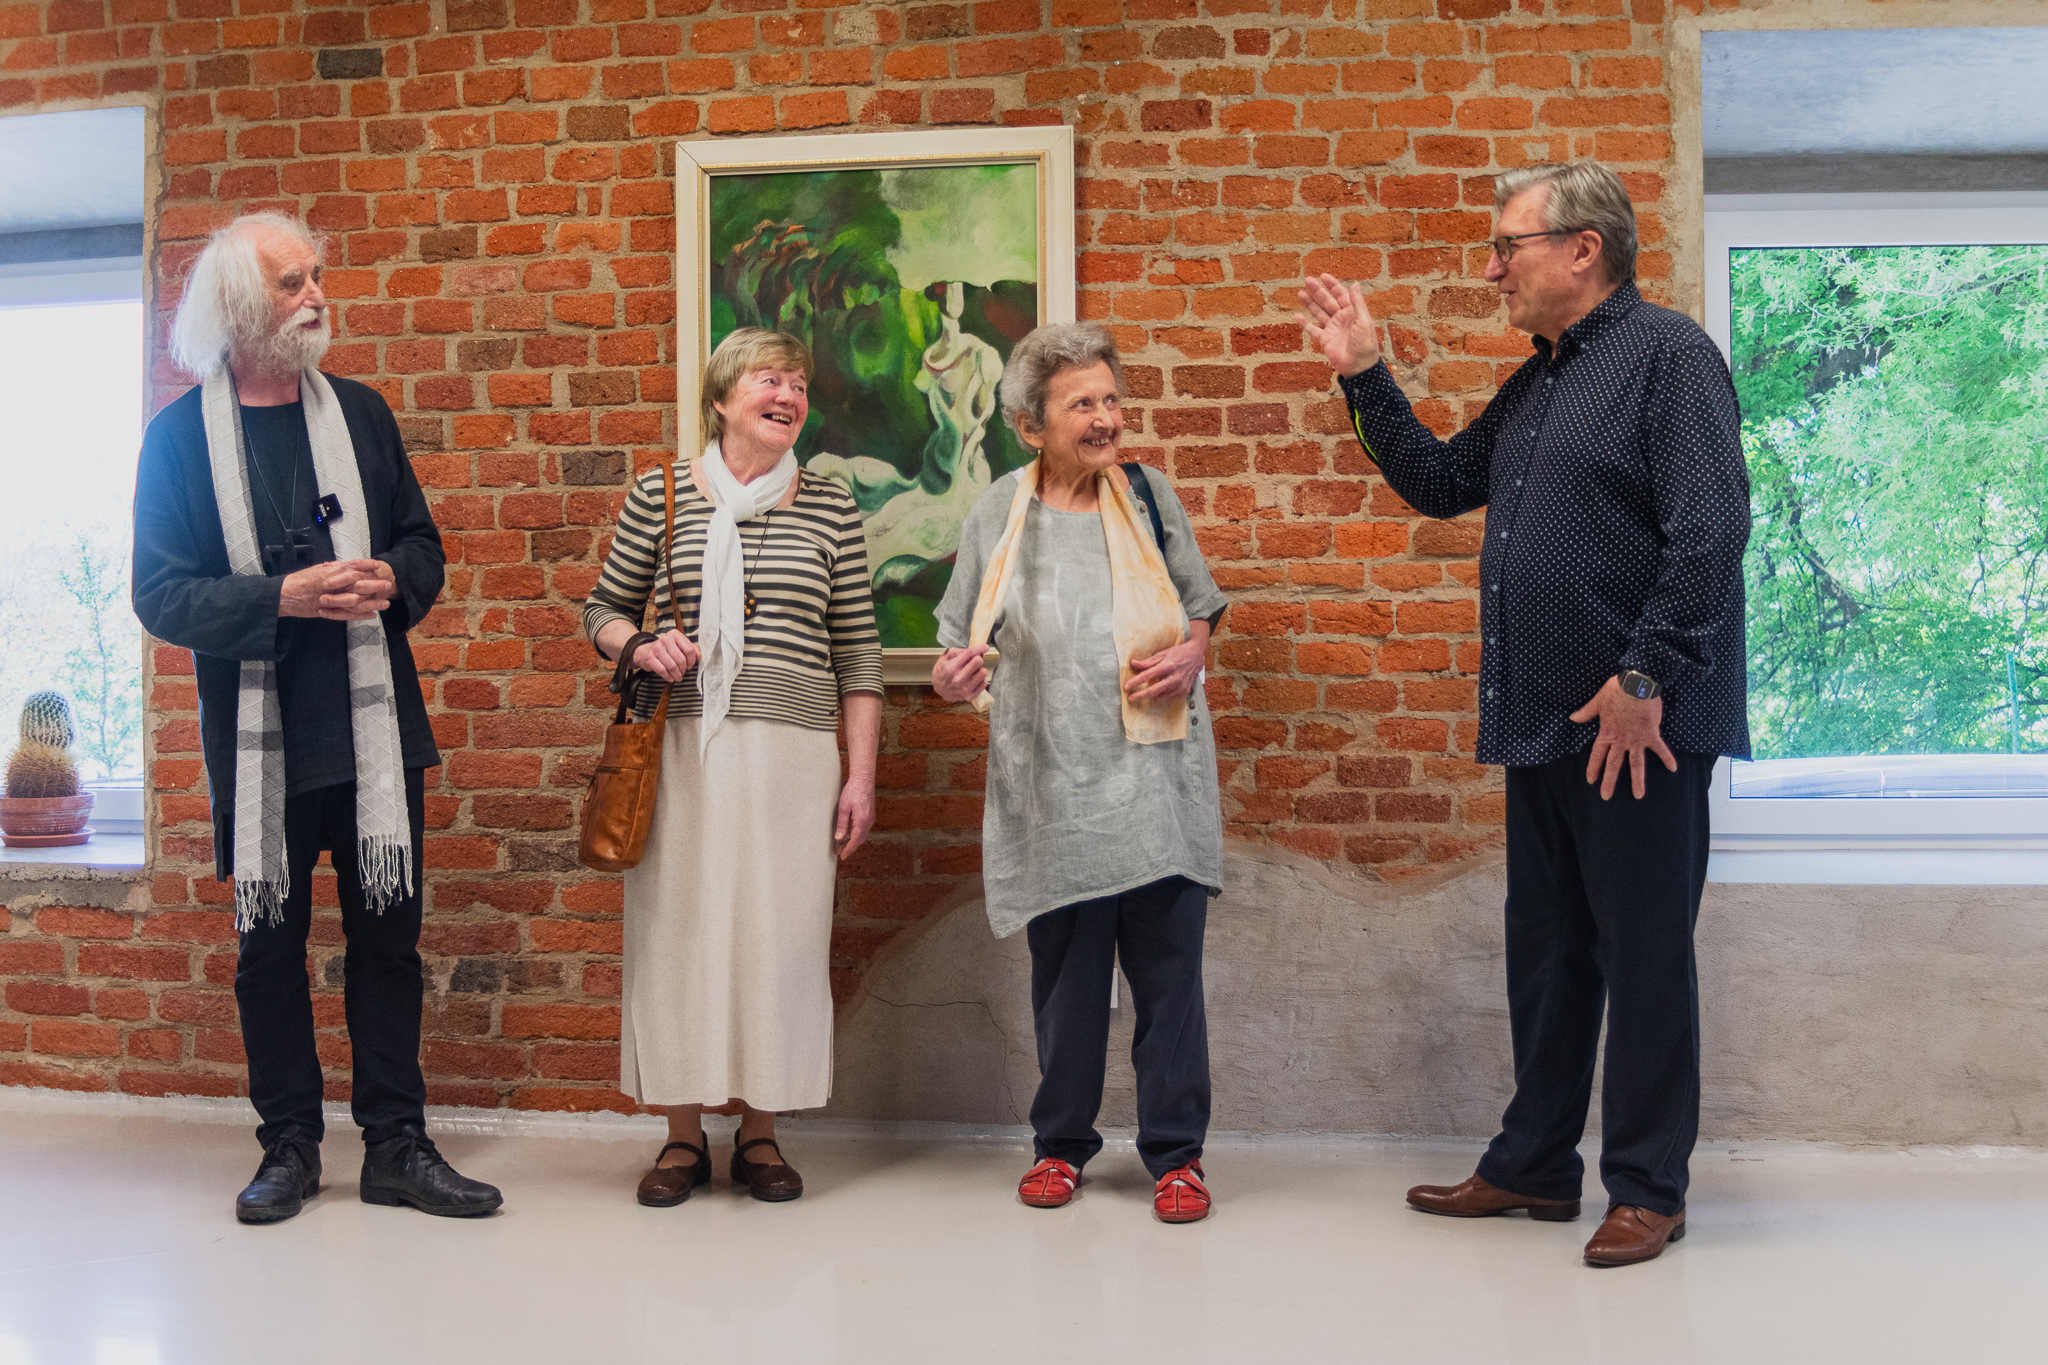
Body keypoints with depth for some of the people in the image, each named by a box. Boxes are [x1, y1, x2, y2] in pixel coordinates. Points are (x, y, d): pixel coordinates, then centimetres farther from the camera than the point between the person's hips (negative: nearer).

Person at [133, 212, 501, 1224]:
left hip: (375, 723, 3)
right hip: (257, 736, -2)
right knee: (270, 943, 7)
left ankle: (397, 1145, 15)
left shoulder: (360, 412, 9)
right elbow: (160, 596, -6)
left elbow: (422, 545, 14)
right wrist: (285, 596, -19)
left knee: (388, 934, 5)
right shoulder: (180, 434, -1)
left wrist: (392, 582, -9)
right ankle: (289, 1147, 21)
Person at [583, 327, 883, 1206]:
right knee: (678, 926, 2)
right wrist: (637, 649, -8)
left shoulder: (830, 508, 7)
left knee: (779, 930, 2)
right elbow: (604, 607, 15)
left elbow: (857, 653, 7)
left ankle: (759, 1132, 17)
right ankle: (683, 1135, 17)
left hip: (794, 751, 0)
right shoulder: (661, 495, 6)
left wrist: (861, 776, 3)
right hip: (682, 748, 0)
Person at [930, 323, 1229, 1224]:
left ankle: (1175, 1151, 16)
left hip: (1157, 777, 0)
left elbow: (1202, 607, 16)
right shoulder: (997, 516, 4)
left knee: (1168, 969, 2)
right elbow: (963, 645, 10)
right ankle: (1060, 1142, 26)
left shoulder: (1149, 496, 6)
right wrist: (953, 678, -13)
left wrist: (1192, 653, -6)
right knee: (1065, 973, 9)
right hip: (1056, 789, 0)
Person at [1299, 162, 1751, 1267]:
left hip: (1638, 724, -8)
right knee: (1545, 949, 14)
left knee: (1644, 955, 1)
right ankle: (1535, 1165, 26)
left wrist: (1644, 677, -21)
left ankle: (1647, 1188, 13)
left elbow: (1711, 529, -17)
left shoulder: (1666, 353, -8)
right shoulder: (1534, 386, 19)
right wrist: (1364, 376, 17)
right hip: (1543, 723, 9)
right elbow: (1439, 483, 24)